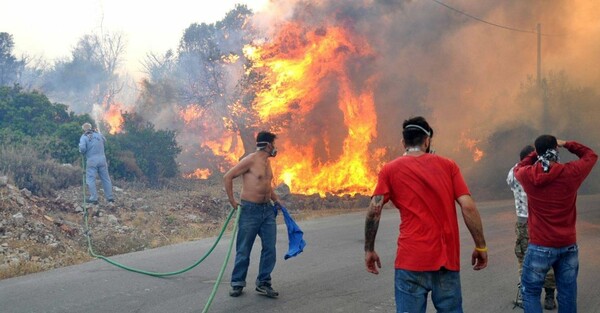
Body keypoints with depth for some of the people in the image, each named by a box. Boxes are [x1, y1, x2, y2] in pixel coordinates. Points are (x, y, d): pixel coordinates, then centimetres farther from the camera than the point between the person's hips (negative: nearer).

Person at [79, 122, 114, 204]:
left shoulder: (84, 137, -4)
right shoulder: (98, 134, 9)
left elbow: (82, 148, -17)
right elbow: (104, 141, 27)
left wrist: (82, 152, 3)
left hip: (92, 161, -4)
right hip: (102, 159, 4)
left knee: (90, 179, 2)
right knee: (105, 179, 11)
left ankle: (94, 198, -3)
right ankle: (110, 197, 15)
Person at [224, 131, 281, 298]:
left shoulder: (267, 162, 12)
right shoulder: (250, 160, -12)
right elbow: (227, 177, -13)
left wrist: (276, 199, 17)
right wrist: (232, 201, -13)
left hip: (268, 209, 7)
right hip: (250, 210, -7)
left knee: (270, 248, 4)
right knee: (243, 250, 2)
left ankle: (263, 283, 15)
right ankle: (237, 283, 15)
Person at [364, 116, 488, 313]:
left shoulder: (390, 169, 6)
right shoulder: (448, 165, 9)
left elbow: (374, 210, -4)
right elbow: (468, 207, 0)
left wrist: (369, 250, 4)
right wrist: (481, 246, 7)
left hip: (412, 259, -1)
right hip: (448, 259, 2)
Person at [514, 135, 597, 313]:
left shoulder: (528, 175, -8)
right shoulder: (571, 173, -7)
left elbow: (518, 168, 18)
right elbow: (591, 155, 13)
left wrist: (536, 154, 20)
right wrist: (566, 144, 17)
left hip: (540, 247, -1)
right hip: (569, 246, 2)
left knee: (530, 292, 8)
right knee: (567, 295, 10)